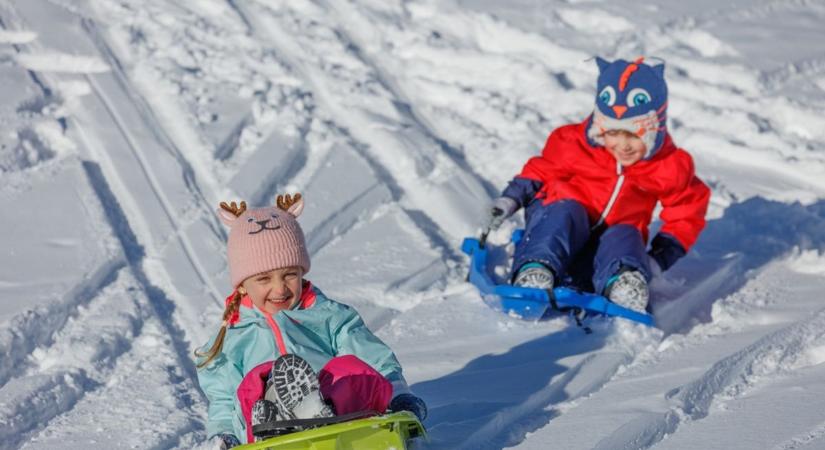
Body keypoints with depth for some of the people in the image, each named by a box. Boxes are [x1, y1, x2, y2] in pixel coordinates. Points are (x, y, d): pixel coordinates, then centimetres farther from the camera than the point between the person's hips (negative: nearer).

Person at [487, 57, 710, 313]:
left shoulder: (670, 168, -8)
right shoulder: (574, 144, -10)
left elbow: (685, 216, 2)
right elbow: (540, 172, 7)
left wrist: (660, 259, -12)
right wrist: (511, 199, -7)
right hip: (560, 223, 0)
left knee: (625, 237, -33)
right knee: (566, 212, -34)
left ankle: (624, 286, -64)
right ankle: (532, 272, -56)